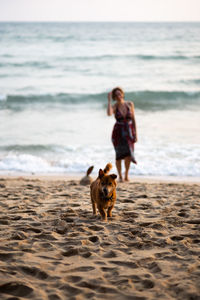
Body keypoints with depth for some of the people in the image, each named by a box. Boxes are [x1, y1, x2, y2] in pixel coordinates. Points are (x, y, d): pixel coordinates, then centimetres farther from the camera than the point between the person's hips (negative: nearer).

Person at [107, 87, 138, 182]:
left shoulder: (130, 104, 0)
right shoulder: (114, 107, -5)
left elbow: (133, 119, 5)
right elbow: (109, 113, -30)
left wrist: (135, 134, 3)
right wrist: (109, 100, -21)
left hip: (129, 132, 1)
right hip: (118, 132, -1)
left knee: (128, 155, -7)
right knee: (119, 155, -1)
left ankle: (126, 175, 16)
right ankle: (120, 176, 17)